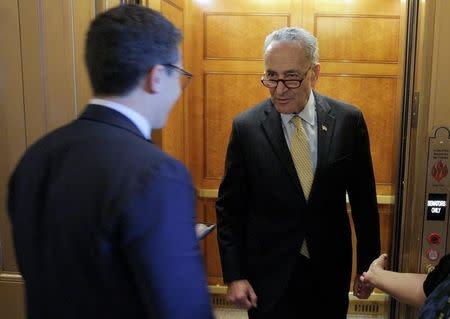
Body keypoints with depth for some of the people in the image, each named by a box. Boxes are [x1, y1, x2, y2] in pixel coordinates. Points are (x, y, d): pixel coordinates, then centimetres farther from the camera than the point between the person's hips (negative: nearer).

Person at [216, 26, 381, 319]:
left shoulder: (348, 120, -7)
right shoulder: (246, 127, -10)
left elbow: (363, 199, 1)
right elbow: (230, 207, -4)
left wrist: (368, 264, 6)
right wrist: (234, 276, -6)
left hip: (331, 271, 2)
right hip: (268, 273, -1)